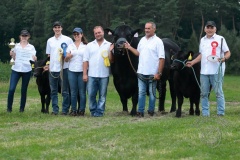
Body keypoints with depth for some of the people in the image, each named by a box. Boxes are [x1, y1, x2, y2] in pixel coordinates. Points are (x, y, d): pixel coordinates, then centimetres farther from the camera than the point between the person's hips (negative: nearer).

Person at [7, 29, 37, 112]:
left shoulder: (31, 47, 7)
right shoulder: (16, 46, 9)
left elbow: (33, 59, 0)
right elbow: (14, 58, 14)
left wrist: (34, 59, -22)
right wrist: (12, 55, -6)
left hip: (27, 70, 0)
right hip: (16, 69, 0)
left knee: (24, 90, 3)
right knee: (11, 89, -9)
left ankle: (22, 108, 13)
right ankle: (9, 107, 3)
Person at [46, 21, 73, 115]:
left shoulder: (67, 39, 2)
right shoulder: (50, 41, 14)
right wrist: (48, 65, 11)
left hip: (64, 68, -4)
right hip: (52, 68, 4)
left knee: (65, 91, -3)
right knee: (53, 91, 5)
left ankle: (65, 109, 2)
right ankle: (55, 109, 10)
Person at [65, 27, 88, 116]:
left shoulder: (86, 46, 6)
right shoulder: (70, 46, 13)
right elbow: (66, 59, 13)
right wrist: (68, 57, -10)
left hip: (82, 71, -2)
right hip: (72, 71, 2)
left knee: (82, 92, -3)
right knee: (73, 92, 2)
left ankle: (82, 110, 3)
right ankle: (73, 110, 7)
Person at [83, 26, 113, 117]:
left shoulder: (109, 45, 7)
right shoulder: (90, 45, 10)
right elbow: (85, 60, 7)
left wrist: (110, 51, -13)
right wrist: (84, 74, 0)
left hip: (104, 75, -1)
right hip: (91, 75, 1)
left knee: (102, 95, 2)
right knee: (91, 94, 0)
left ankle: (99, 112, 8)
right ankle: (93, 111, 13)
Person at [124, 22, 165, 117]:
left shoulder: (158, 41, -7)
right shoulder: (142, 40, 12)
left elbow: (162, 58, -10)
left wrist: (159, 73, -15)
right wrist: (130, 48, 6)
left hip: (152, 73, -5)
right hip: (141, 72, 5)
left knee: (152, 93, 5)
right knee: (141, 93, 5)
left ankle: (151, 112, 14)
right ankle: (140, 112, 7)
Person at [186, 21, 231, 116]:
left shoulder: (220, 39, 0)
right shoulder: (202, 40, 17)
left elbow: (228, 53, -1)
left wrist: (223, 58, -20)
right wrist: (192, 62, 16)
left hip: (216, 71, -6)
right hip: (204, 71, 6)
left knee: (218, 92, -4)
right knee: (204, 93, 7)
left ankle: (221, 113, 1)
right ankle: (205, 114, 14)